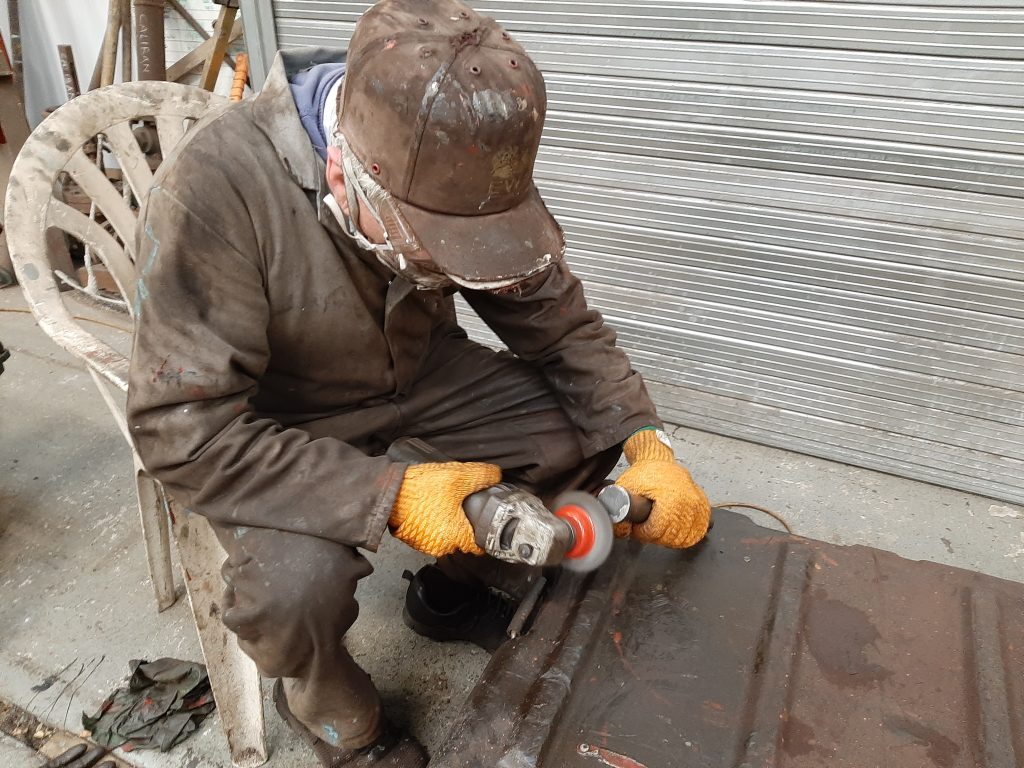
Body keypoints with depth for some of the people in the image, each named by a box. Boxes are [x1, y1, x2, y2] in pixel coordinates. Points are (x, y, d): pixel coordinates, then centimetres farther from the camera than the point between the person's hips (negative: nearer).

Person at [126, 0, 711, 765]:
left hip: (418, 369, 5)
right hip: (282, 416, -4)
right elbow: (185, 428, -30)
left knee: (585, 431, -9)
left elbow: (558, 320, -8)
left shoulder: (461, 173, -18)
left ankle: (454, 591, 17)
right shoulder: (217, 186, -32)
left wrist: (646, 442, -20)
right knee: (298, 582, -30)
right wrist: (387, 496, -36)